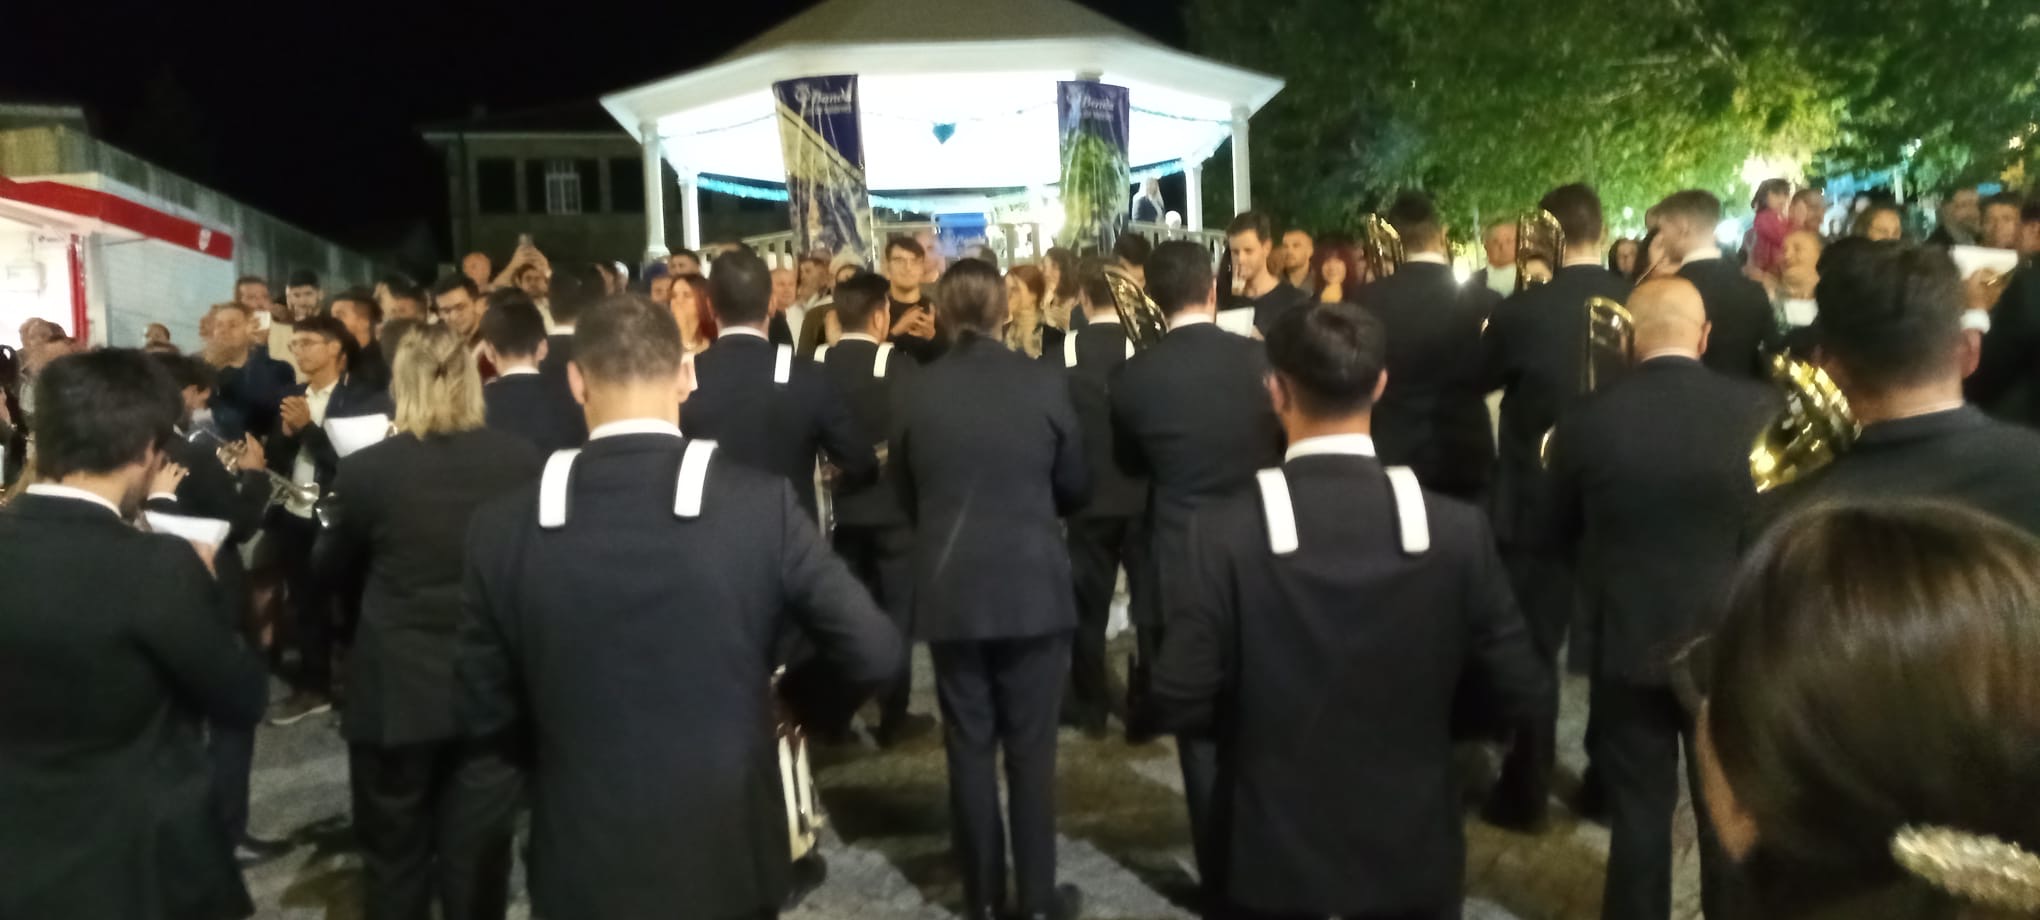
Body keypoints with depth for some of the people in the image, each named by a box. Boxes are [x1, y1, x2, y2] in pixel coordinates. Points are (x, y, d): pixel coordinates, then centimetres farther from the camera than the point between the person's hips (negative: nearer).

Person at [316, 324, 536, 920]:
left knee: (395, 858, 17)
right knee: (478, 856, 13)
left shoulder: (367, 469, -13)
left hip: (397, 692, -1)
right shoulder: (520, 460, -9)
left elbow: (331, 568, 4)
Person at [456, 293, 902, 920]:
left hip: (582, 868, 1)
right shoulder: (761, 505, -17)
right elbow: (875, 656, -12)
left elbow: (481, 714, -4)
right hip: (727, 857, 0)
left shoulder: (503, 527, -13)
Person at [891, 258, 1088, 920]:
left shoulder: (917, 392, -4)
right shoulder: (1042, 383, -8)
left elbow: (904, 493, 8)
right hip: (1033, 585, -1)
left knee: (968, 746, 10)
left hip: (949, 589, 2)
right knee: (1031, 746, 8)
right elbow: (1075, 485, 3)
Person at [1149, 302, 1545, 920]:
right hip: (1414, 850, 2)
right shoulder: (1456, 529, -14)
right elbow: (1518, 693, -7)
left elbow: (1180, 703, -17)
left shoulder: (1225, 531, -19)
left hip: (1274, 853, -1)